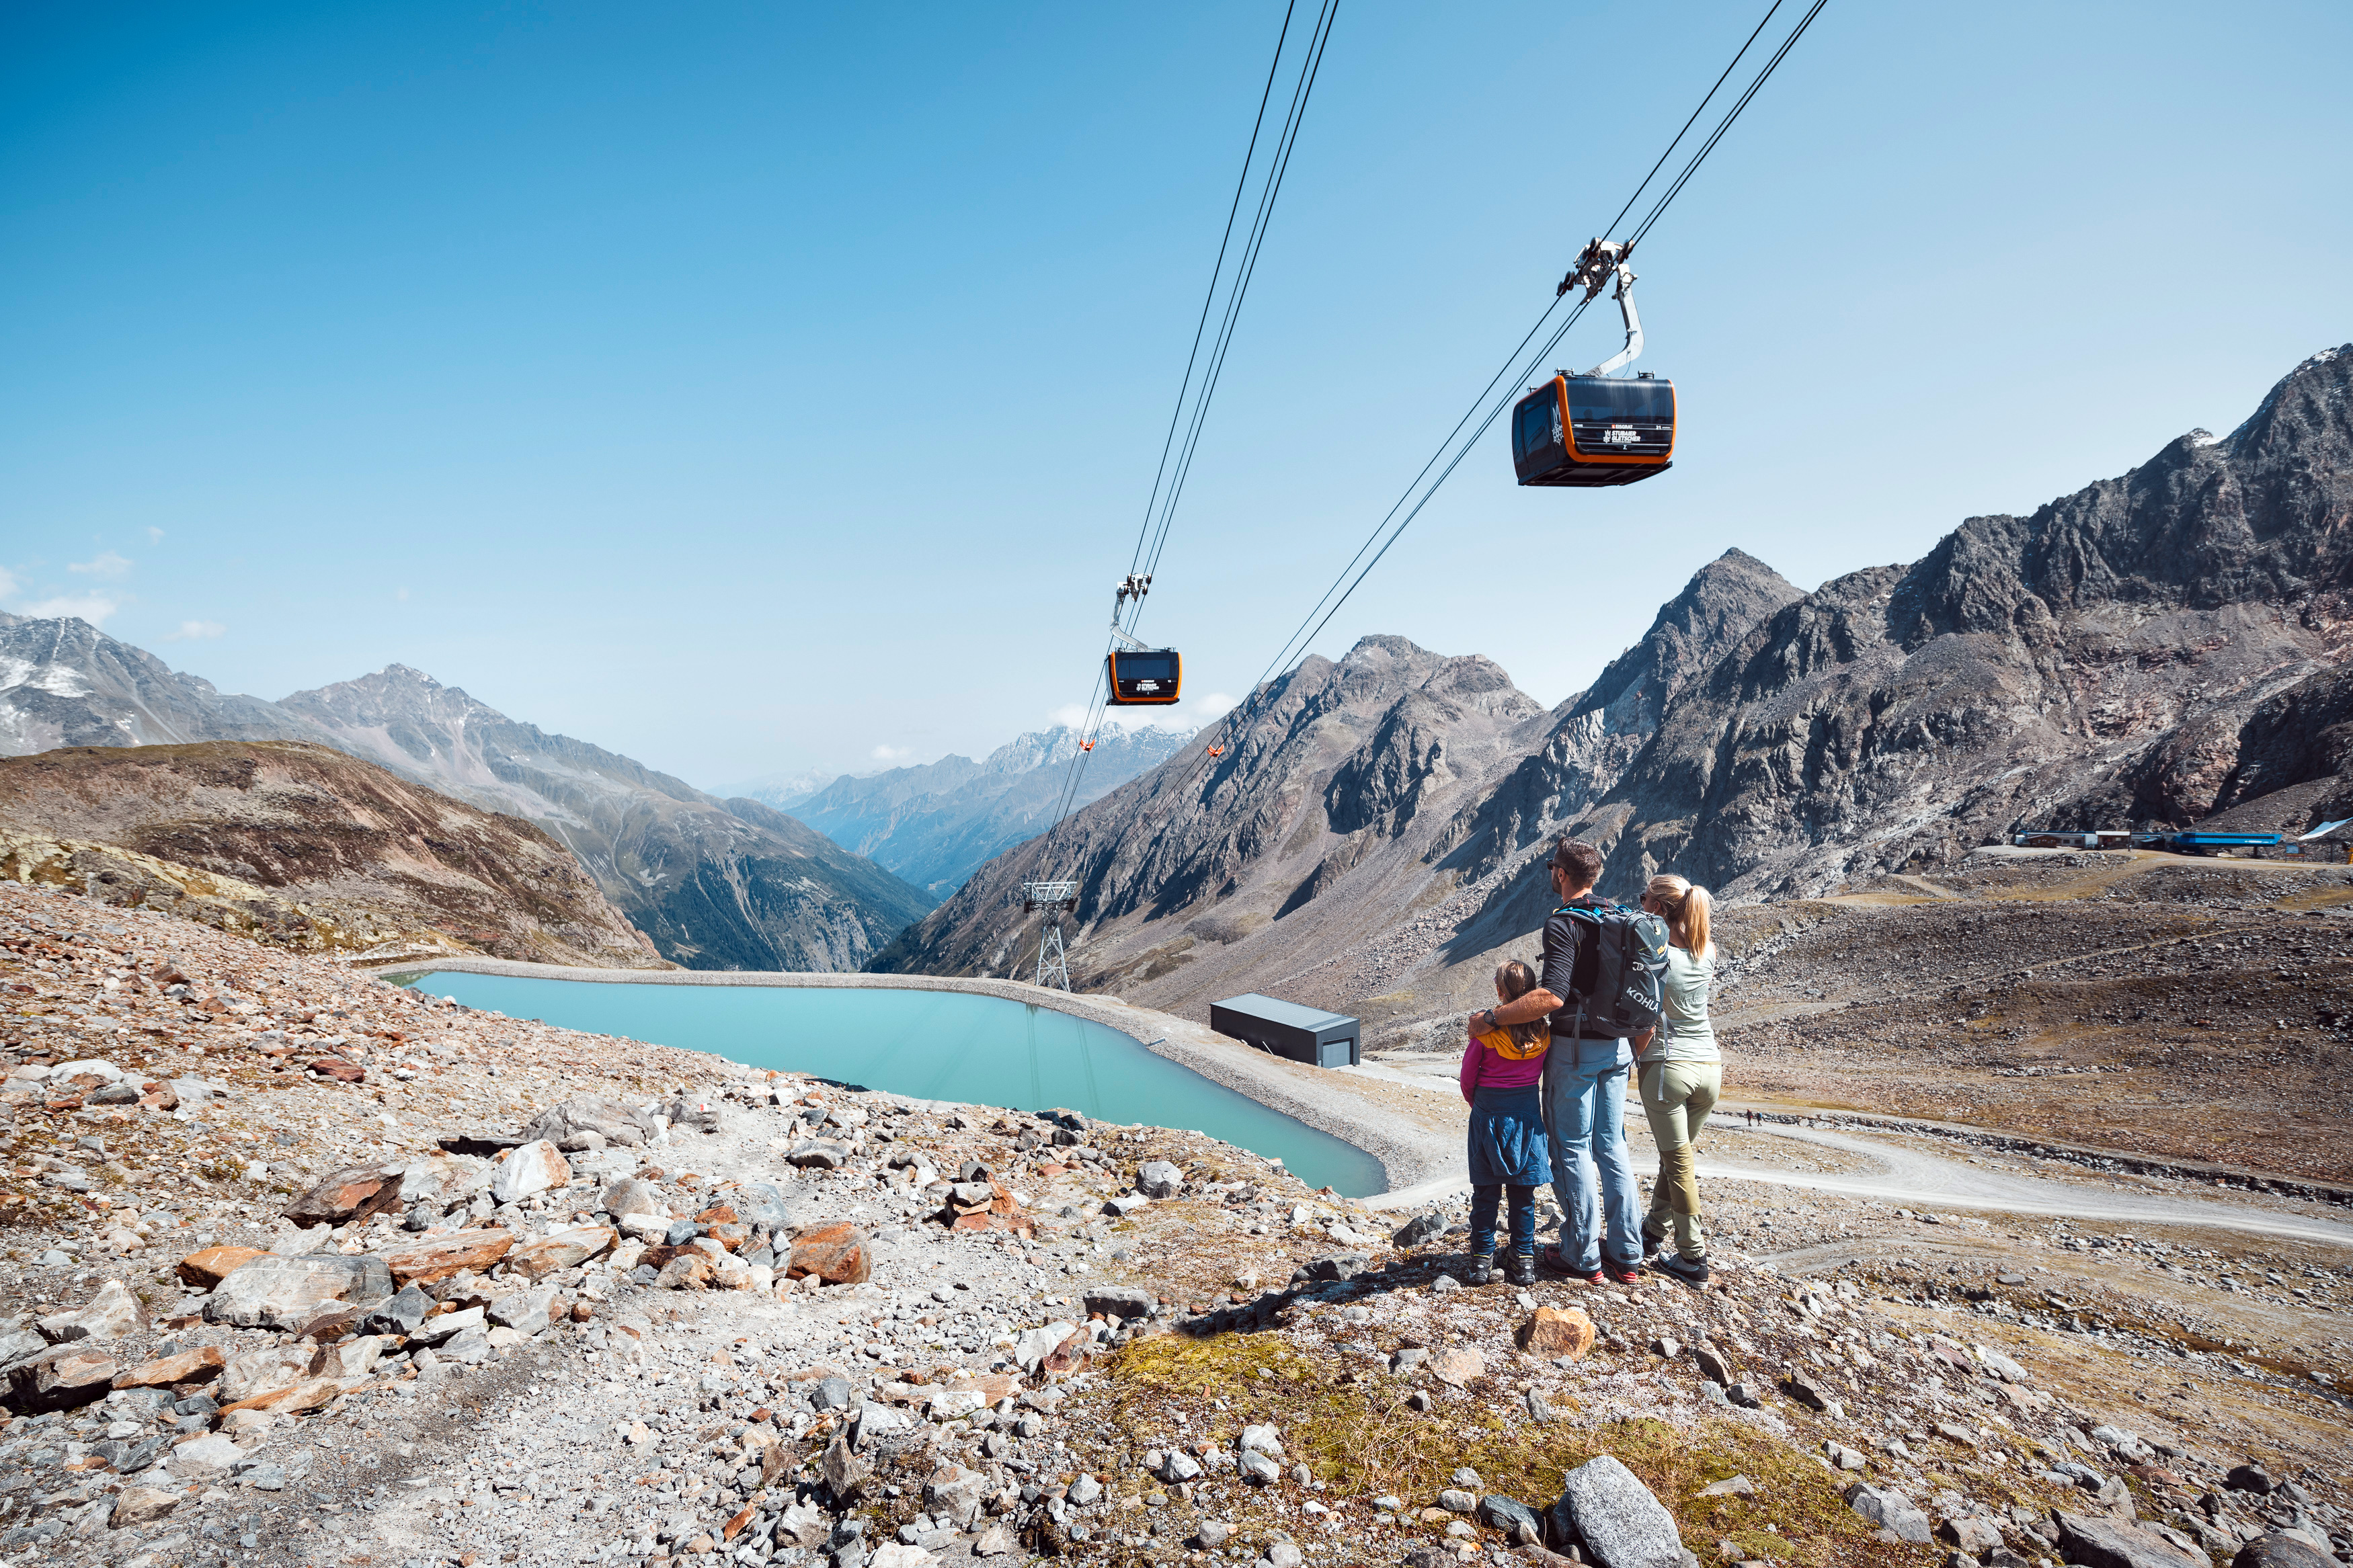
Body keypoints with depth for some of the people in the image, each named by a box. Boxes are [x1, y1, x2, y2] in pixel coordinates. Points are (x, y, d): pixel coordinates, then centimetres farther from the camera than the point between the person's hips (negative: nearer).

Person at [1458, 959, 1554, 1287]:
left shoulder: (1485, 1028, -13)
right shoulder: (1543, 1032, -5)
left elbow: (1467, 1078, -5)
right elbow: (1544, 1074, 6)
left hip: (1489, 1114, -2)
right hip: (1528, 1113, 2)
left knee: (1486, 1192, 8)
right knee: (1523, 1193, 12)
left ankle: (1482, 1259, 13)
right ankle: (1524, 1260, 17)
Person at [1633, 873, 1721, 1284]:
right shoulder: (1709, 951, 2)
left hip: (1666, 1065, -5)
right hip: (1710, 1065, 5)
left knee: (1679, 1160, 4)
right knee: (1681, 1153, 18)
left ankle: (1693, 1258, 10)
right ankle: (1654, 1231, 33)